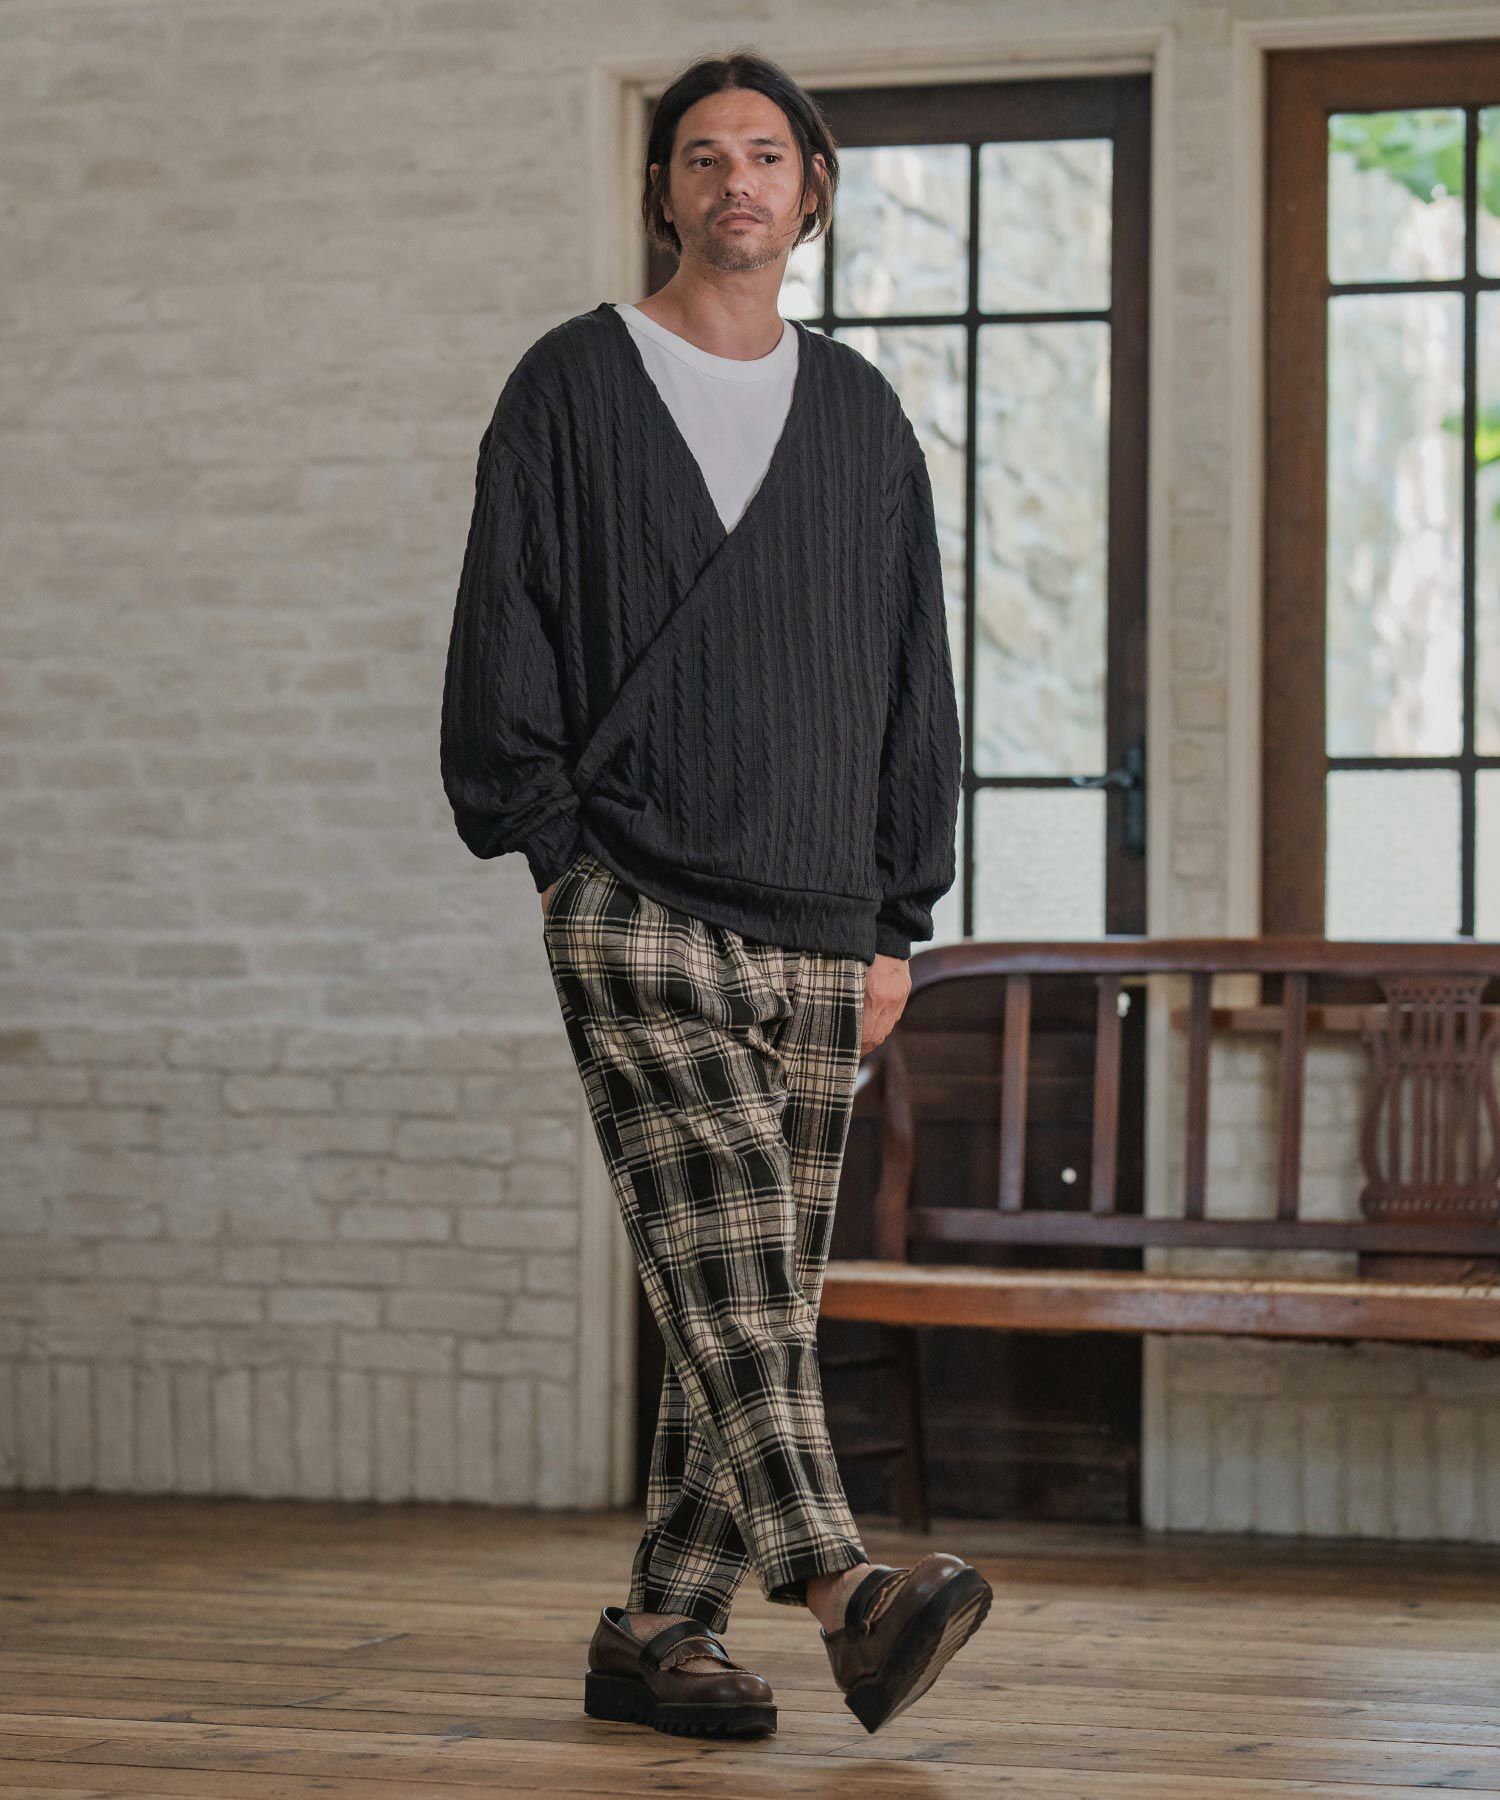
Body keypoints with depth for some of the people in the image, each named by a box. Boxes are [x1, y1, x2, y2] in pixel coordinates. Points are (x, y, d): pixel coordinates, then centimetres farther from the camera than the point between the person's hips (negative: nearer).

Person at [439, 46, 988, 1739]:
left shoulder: (860, 416, 15)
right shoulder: (572, 389, 4)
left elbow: (914, 677, 17)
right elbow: (503, 646, 3)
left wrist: (896, 920, 11)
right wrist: (563, 854, -6)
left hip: (816, 935, 5)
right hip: (637, 913, -4)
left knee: (759, 1299, 3)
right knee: (726, 1266, -17)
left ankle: (656, 1630, 11)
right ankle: (846, 1595, -28)